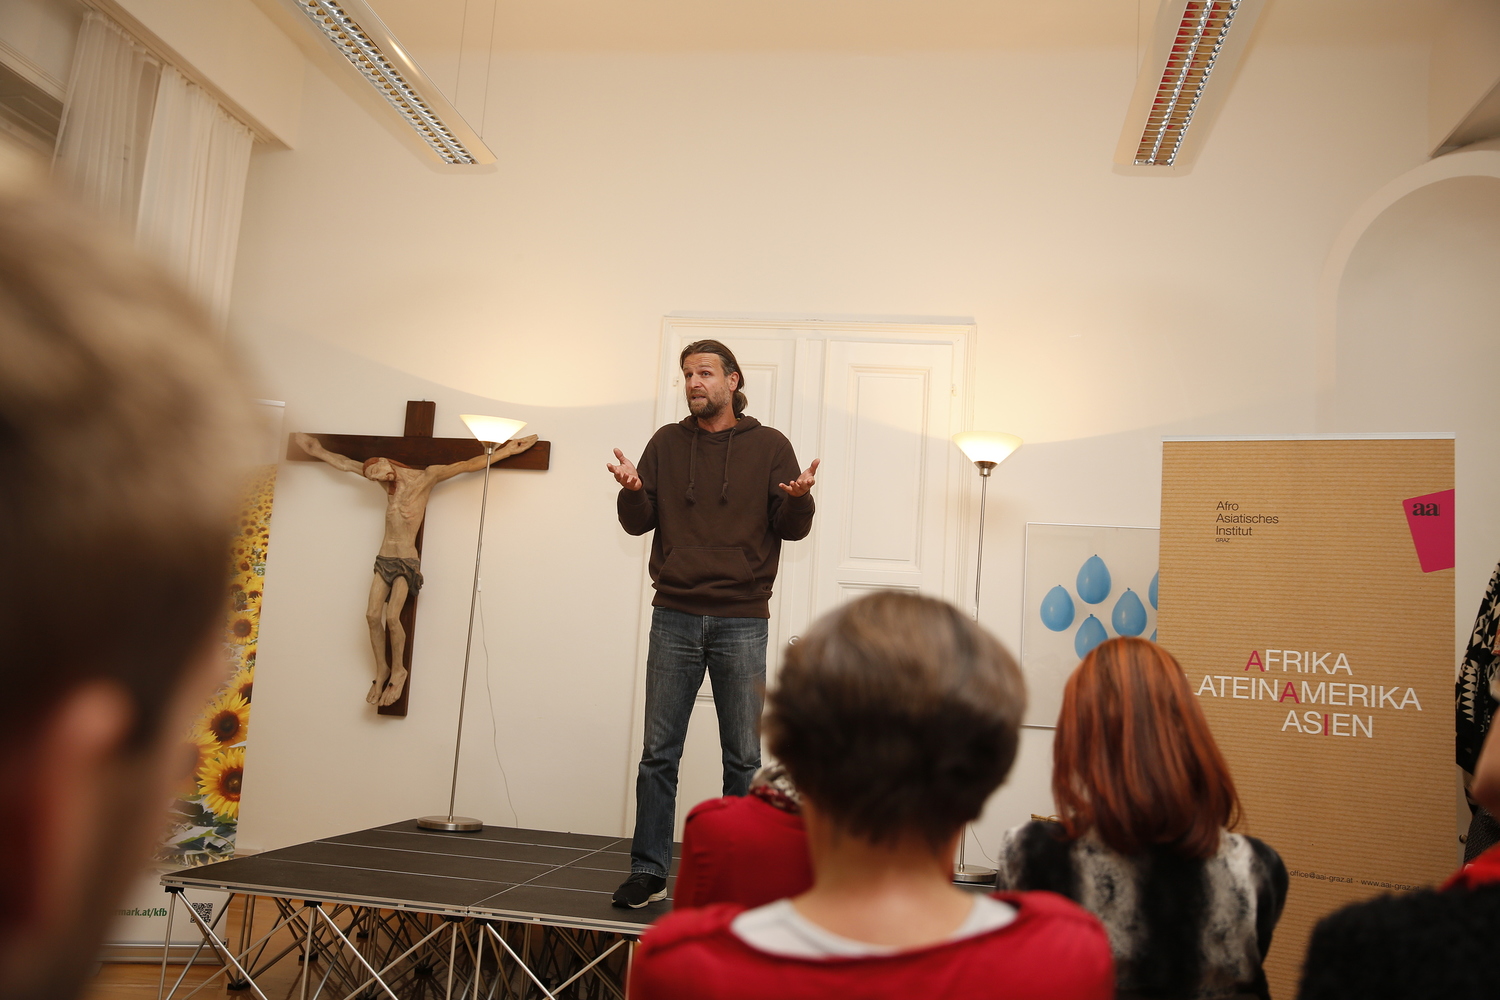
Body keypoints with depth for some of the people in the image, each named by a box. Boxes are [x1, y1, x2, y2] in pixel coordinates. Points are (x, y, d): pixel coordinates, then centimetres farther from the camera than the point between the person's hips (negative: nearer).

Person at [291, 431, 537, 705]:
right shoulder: (387, 481, 11)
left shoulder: (427, 476, -5)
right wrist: (319, 451, 27)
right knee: (372, 615, -7)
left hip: (407, 562, -5)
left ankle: (398, 670, 3)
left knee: (392, 617, -16)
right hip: (384, 559, 5)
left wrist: (506, 450, -13)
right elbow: (344, 464, 24)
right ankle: (381, 669, 9)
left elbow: (469, 465, -8)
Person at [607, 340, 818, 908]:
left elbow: (792, 529, 1)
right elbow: (639, 523, 7)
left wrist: (799, 498, -21)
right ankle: (649, 871, 15)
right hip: (674, 617, 2)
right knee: (659, 753, 5)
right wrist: (632, 492, -14)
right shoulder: (667, 444, 10)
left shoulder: (768, 446, 4)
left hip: (742, 622, -2)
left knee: (743, 757, 4)